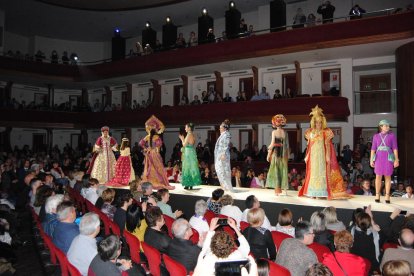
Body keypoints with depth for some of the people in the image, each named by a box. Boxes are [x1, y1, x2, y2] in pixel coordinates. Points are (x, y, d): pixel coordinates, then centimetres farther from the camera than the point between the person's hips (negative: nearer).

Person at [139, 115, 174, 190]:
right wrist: (157, 148, -10)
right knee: (158, 169, -2)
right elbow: (159, 143, -27)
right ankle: (162, 184, -2)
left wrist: (146, 148, 9)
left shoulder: (147, 137, 3)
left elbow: (141, 143, 0)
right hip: (155, 154, -5)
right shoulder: (156, 137, -11)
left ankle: (148, 183, 15)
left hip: (149, 154, 5)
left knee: (149, 169, 12)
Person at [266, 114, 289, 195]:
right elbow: (287, 145, 4)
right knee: (283, 170, 10)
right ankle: (283, 188, 10)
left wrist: (269, 154, -2)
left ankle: (277, 189, 7)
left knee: (276, 170, 4)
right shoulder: (285, 133, 3)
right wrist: (287, 155, 12)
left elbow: (272, 144, -8)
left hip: (276, 152, -3)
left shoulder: (274, 132, -6)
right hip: (283, 154, 3)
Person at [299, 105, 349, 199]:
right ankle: (313, 192, 10)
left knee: (321, 172, -4)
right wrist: (307, 156, 9)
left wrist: (328, 156, -12)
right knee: (312, 173, 4)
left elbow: (327, 145, -5)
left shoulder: (325, 132, -1)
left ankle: (320, 193, 0)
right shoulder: (311, 132, 10)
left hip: (322, 156, -3)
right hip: (313, 156, 4)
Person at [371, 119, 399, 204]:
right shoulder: (376, 136, 6)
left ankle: (387, 196, 8)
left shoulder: (392, 135, 2)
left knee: (388, 177, 2)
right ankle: (377, 195, 12)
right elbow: (373, 149, 5)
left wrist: (396, 160, -8)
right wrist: (371, 160, -1)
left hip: (388, 158, -1)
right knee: (378, 177, 1)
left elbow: (395, 148, -2)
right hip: (379, 158, 1)